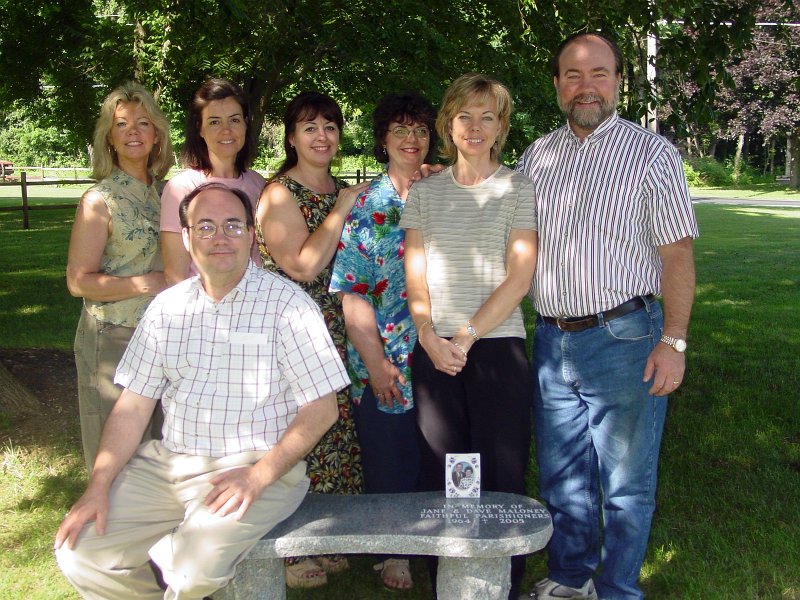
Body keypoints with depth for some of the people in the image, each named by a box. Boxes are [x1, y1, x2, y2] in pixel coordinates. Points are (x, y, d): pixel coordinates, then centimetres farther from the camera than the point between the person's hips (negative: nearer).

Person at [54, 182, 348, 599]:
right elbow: (133, 405, 9)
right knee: (79, 552, -7)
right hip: (167, 464, 5)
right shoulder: (168, 307, 10)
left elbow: (321, 409, -10)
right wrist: (99, 486, -2)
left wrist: (259, 476, -19)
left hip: (257, 467, -5)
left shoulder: (286, 304, -7)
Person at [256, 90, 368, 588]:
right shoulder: (278, 194, -8)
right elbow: (302, 265, -19)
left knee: (336, 431, 12)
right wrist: (341, 211, -13)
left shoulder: (345, 192, 13)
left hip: (337, 331, 7)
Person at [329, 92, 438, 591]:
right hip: (386, 363, -3)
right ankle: (393, 551, 27)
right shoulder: (365, 205, -3)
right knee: (390, 464, 9)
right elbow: (352, 293, -8)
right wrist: (376, 363, -14)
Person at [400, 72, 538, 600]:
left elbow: (518, 279, -5)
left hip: (498, 346, -2)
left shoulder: (518, 188, 3)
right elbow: (416, 280, 9)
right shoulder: (425, 192, 12)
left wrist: (465, 338, -11)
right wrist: (429, 338, -7)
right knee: (438, 476, 3)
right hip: (435, 352, 3)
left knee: (501, 476, -1)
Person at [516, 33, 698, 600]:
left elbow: (678, 254, -7)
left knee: (626, 483, 5)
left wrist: (673, 341, -13)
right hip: (552, 341, 5)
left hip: (625, 340, -5)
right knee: (561, 476, 16)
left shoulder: (651, 152, -3)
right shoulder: (537, 156, 11)